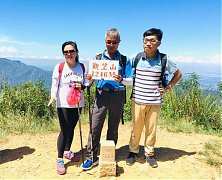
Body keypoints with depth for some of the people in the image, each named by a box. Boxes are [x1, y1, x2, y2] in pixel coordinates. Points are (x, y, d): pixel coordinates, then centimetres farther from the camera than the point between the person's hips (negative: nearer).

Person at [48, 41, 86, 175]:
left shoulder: (82, 67, 1)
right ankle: (60, 160, 14)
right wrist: (53, 97, -25)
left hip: (78, 103, 4)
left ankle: (67, 152, 38)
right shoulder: (59, 67, -7)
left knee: (71, 128, 16)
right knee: (64, 131, -2)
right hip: (63, 104, -3)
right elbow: (55, 84, -8)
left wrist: (82, 86, -13)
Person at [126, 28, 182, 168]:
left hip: (155, 102, 0)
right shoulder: (136, 58, -1)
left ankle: (149, 153, 29)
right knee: (136, 128, 9)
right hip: (138, 100, 0)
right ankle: (133, 151, 28)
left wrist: (168, 87, 2)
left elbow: (178, 74, 10)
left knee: (151, 129, 10)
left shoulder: (164, 60, -3)